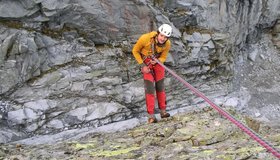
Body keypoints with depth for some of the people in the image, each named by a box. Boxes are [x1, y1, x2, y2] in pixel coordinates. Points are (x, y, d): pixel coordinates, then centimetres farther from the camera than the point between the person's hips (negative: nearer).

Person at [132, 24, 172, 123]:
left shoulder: (167, 44, -21)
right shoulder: (145, 38, -31)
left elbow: (163, 58, -4)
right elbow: (135, 51, -14)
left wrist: (156, 61, -28)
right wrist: (142, 65, -18)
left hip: (158, 62, 3)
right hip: (146, 63, -3)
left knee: (160, 87, 4)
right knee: (149, 88, -11)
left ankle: (163, 111, 17)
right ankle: (151, 116, -8)